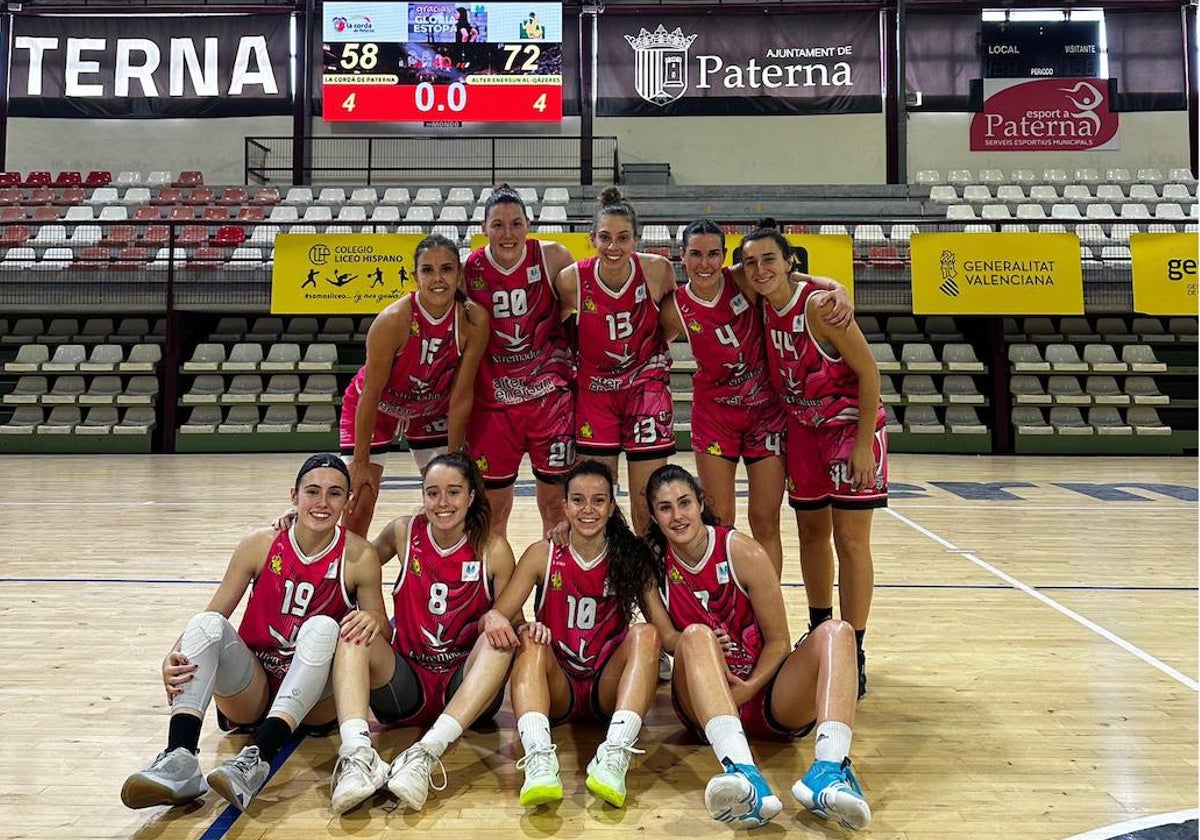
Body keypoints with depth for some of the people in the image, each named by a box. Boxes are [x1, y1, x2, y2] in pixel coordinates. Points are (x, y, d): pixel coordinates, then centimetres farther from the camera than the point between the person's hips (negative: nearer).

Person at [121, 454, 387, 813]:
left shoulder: (358, 556, -8)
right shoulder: (260, 544, -4)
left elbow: (380, 625, -4)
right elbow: (213, 612, -4)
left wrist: (372, 619, -30)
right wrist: (174, 658, -24)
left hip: (315, 698, -2)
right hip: (251, 692, 2)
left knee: (323, 627, -31)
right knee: (205, 624, -23)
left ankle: (257, 759, -44)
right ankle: (179, 760, -38)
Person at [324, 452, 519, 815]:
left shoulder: (493, 550, -5)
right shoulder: (403, 533, 0)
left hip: (467, 690, -1)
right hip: (405, 684, 2)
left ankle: (427, 753, -40)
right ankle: (357, 754, -41)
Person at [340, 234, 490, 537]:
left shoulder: (474, 321, -24)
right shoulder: (393, 320, -32)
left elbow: (461, 397, -15)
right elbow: (371, 395, -23)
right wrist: (361, 462, -17)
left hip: (432, 408, 3)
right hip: (377, 408, -3)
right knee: (357, 508, -5)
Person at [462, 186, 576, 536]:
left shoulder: (553, 257, -7)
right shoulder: (469, 270, -4)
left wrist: (581, 364, 2)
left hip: (550, 394, -1)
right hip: (492, 398, 1)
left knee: (554, 498, 8)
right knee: (493, 503, 9)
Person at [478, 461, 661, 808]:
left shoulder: (630, 558, -1)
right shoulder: (543, 555, 0)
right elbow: (496, 616, -6)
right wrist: (493, 618, -29)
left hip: (609, 688, 0)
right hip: (555, 686, 0)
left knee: (645, 634, -26)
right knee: (530, 640, -28)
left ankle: (614, 757, -40)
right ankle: (539, 759, -47)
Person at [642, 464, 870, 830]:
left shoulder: (743, 553, -6)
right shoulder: (652, 563, 1)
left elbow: (778, 642, -3)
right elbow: (667, 638, -3)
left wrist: (749, 688, -17)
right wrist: (702, 651, -23)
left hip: (766, 695, 1)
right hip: (707, 699, 0)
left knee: (835, 631, -23)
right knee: (696, 635, -31)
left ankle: (828, 771, -45)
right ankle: (741, 774, -52)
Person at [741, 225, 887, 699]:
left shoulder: (818, 306, -22)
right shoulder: (763, 308, -3)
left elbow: (868, 371, -18)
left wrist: (864, 444, -20)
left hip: (851, 425, -6)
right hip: (802, 427, 6)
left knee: (850, 540, -5)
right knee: (811, 532, 14)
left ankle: (853, 657, 4)